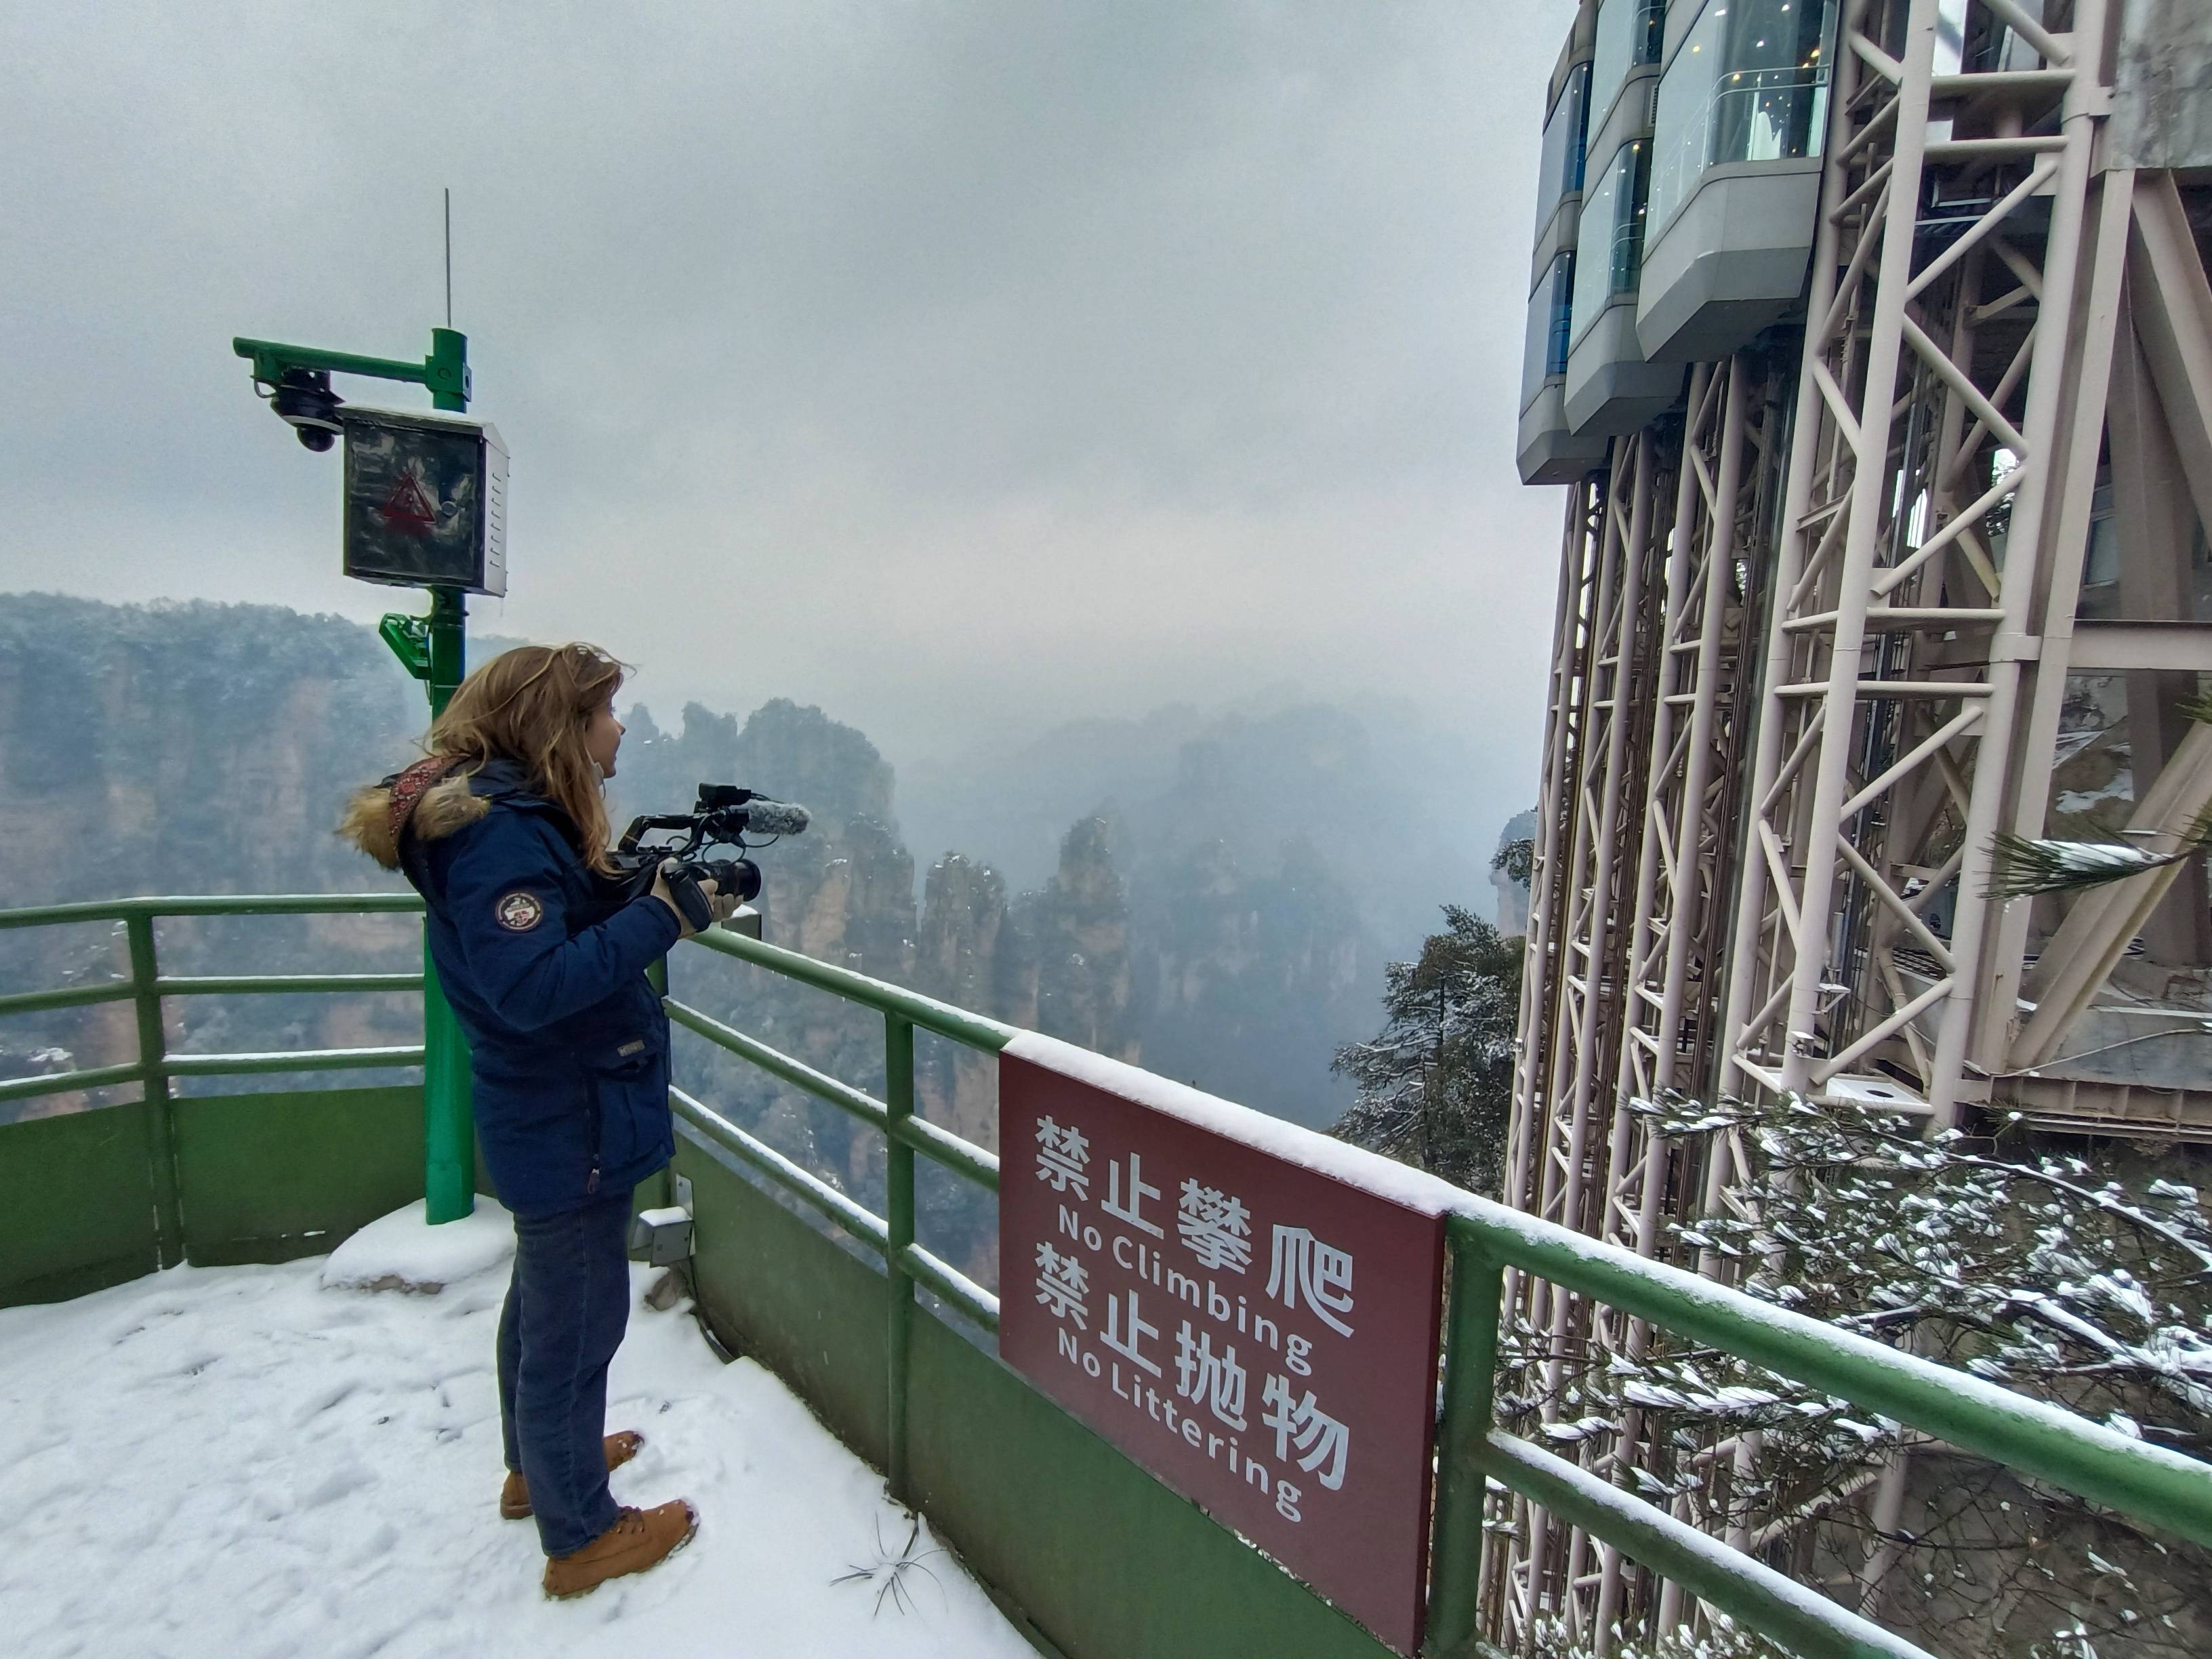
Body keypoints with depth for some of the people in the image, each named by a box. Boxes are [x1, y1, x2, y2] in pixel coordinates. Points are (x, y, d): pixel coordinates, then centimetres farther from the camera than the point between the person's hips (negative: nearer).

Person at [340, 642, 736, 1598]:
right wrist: (659, 917, -30)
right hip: (574, 1126, -11)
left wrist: (664, 896, -4)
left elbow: (578, 933, 9)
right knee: (578, 1322, 7)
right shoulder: (498, 830, -24)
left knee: (543, 1298, 26)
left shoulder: (518, 813, 6)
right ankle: (581, 1536, 27)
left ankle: (538, 1465, 48)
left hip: (550, 1116, 11)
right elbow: (531, 988, -33)